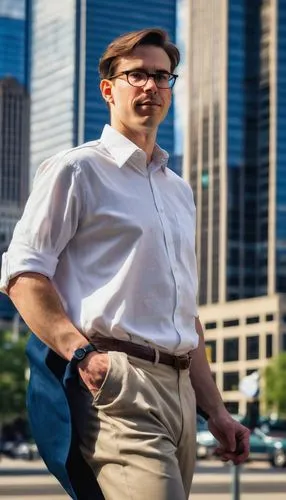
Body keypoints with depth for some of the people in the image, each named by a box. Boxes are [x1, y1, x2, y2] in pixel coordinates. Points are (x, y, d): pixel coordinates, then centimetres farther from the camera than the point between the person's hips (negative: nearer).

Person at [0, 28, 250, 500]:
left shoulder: (179, 191, 26)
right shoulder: (76, 170, 3)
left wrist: (215, 410, 22)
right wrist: (81, 353, -20)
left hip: (179, 388, 7)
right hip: (118, 386, -7)